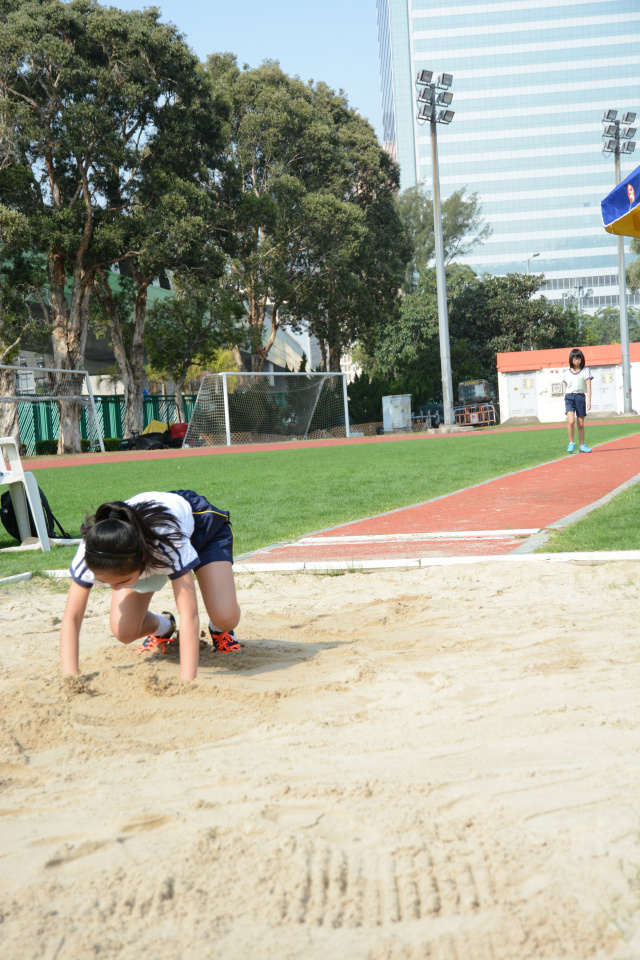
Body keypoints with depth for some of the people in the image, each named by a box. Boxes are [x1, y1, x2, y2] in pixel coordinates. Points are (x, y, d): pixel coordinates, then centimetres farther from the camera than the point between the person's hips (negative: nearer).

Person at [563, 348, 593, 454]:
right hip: (569, 397, 0)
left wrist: (589, 400, -9)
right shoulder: (567, 372, 10)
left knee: (581, 424, 5)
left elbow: (588, 386, 0)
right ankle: (571, 443, -6)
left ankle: (582, 446, 15)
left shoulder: (585, 371, 5)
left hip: (581, 397, 0)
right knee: (571, 421, -18)